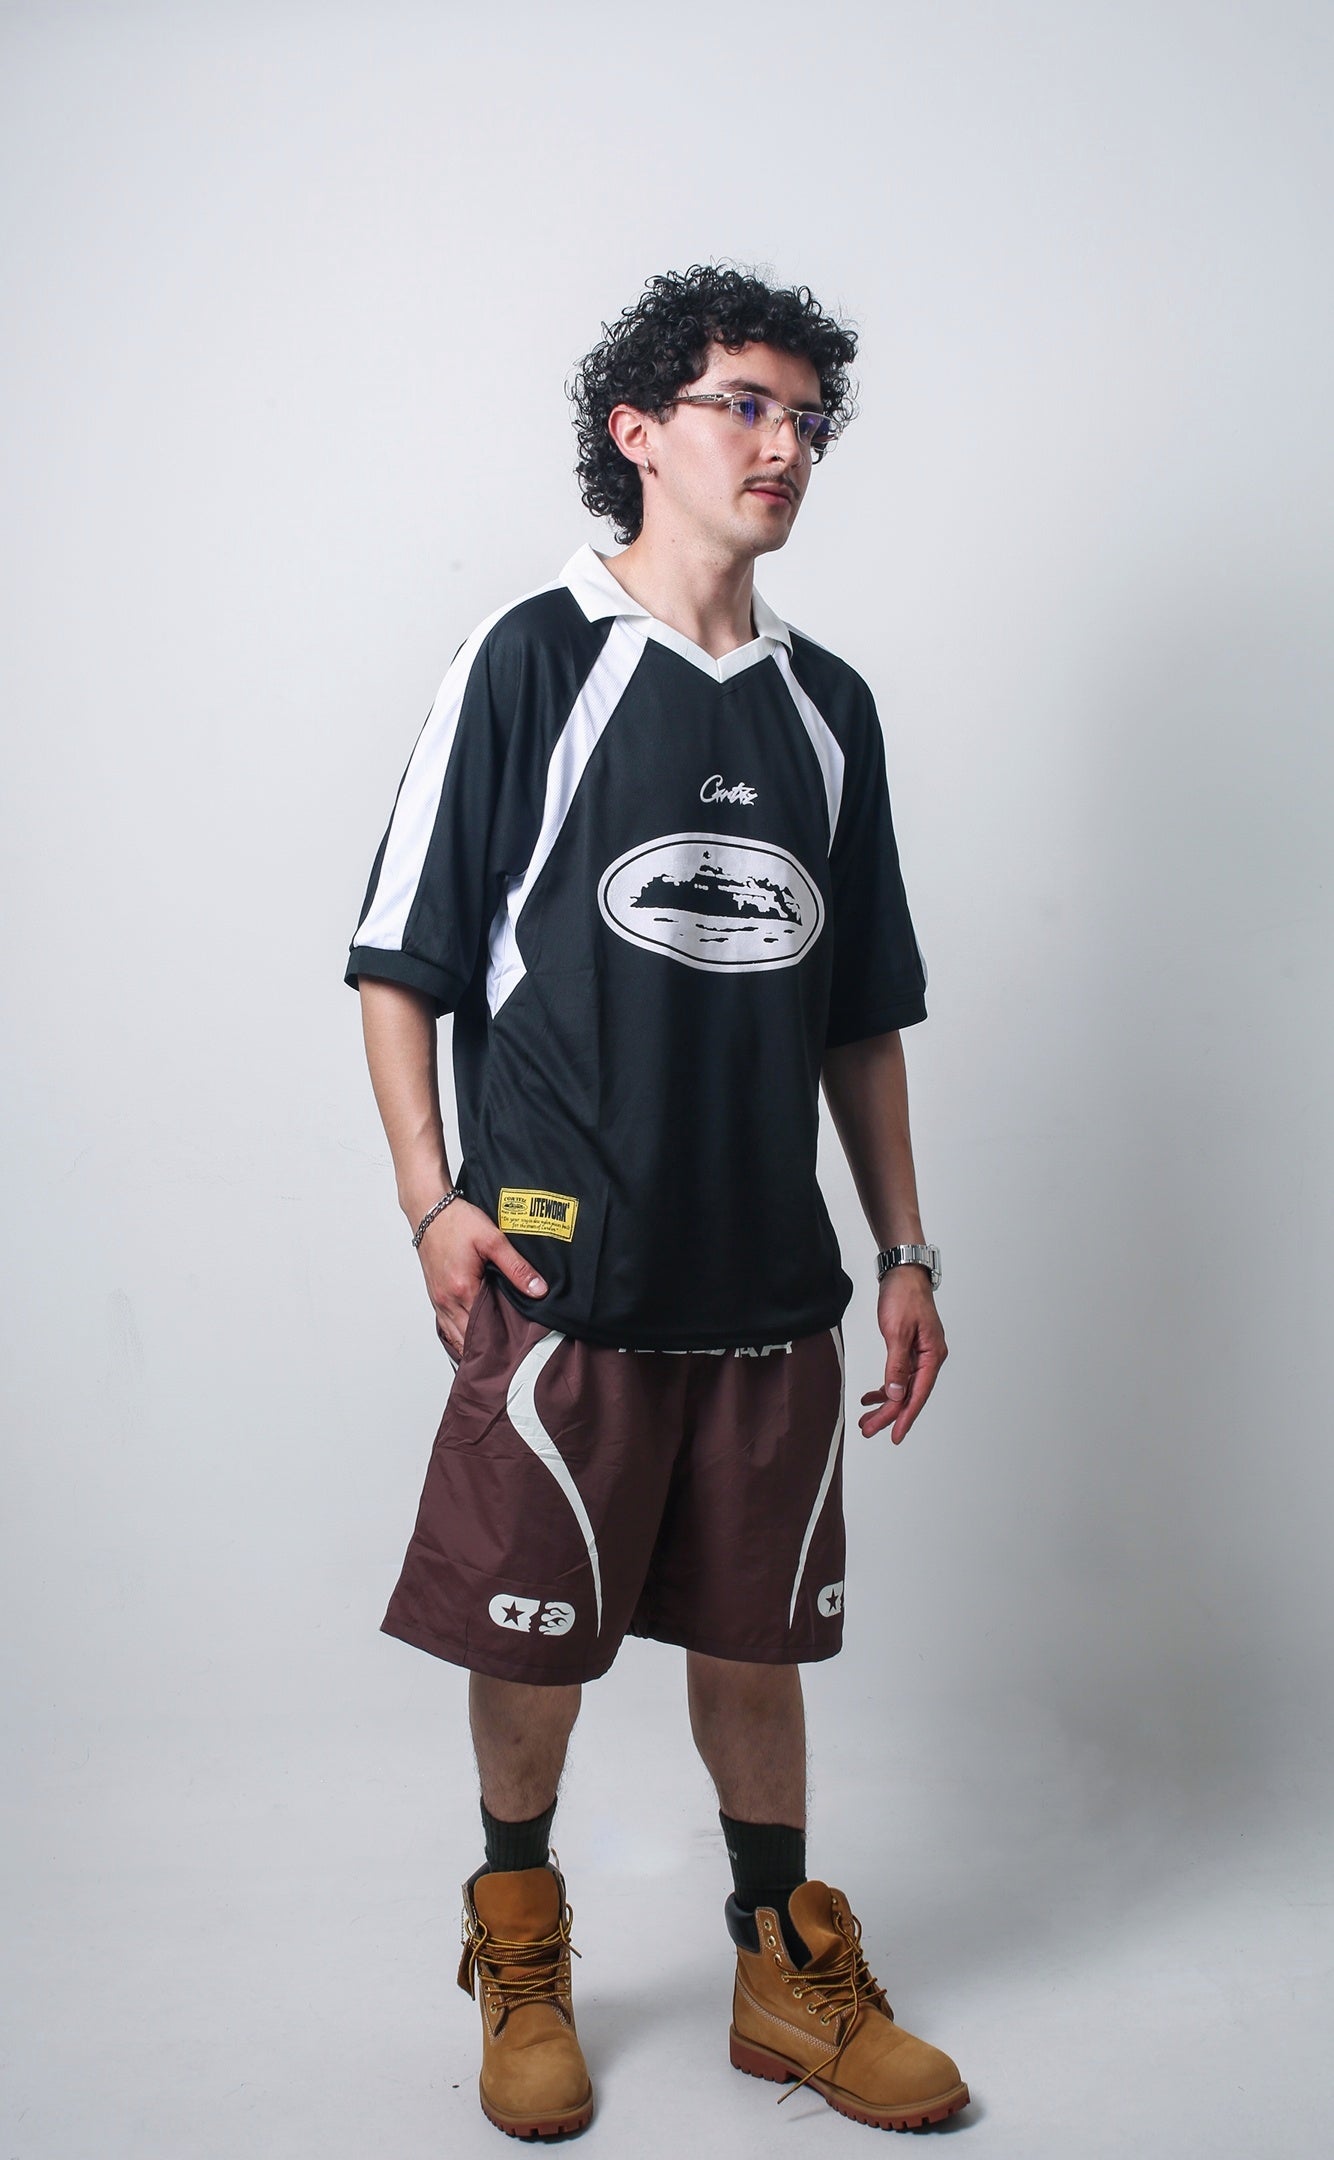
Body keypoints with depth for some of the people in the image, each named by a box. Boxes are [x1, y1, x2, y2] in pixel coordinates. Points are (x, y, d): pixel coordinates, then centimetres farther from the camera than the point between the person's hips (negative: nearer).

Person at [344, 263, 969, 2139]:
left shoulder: (827, 706, 12)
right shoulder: (531, 662, -2)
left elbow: (861, 1012, 15)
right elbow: (400, 960, -2)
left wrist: (907, 1250, 12)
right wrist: (433, 1205, -10)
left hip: (772, 1279, 4)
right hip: (564, 1274, -4)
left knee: (756, 1636, 14)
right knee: (533, 1644, 8)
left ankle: (791, 1977, 31)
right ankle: (521, 1962, 31)